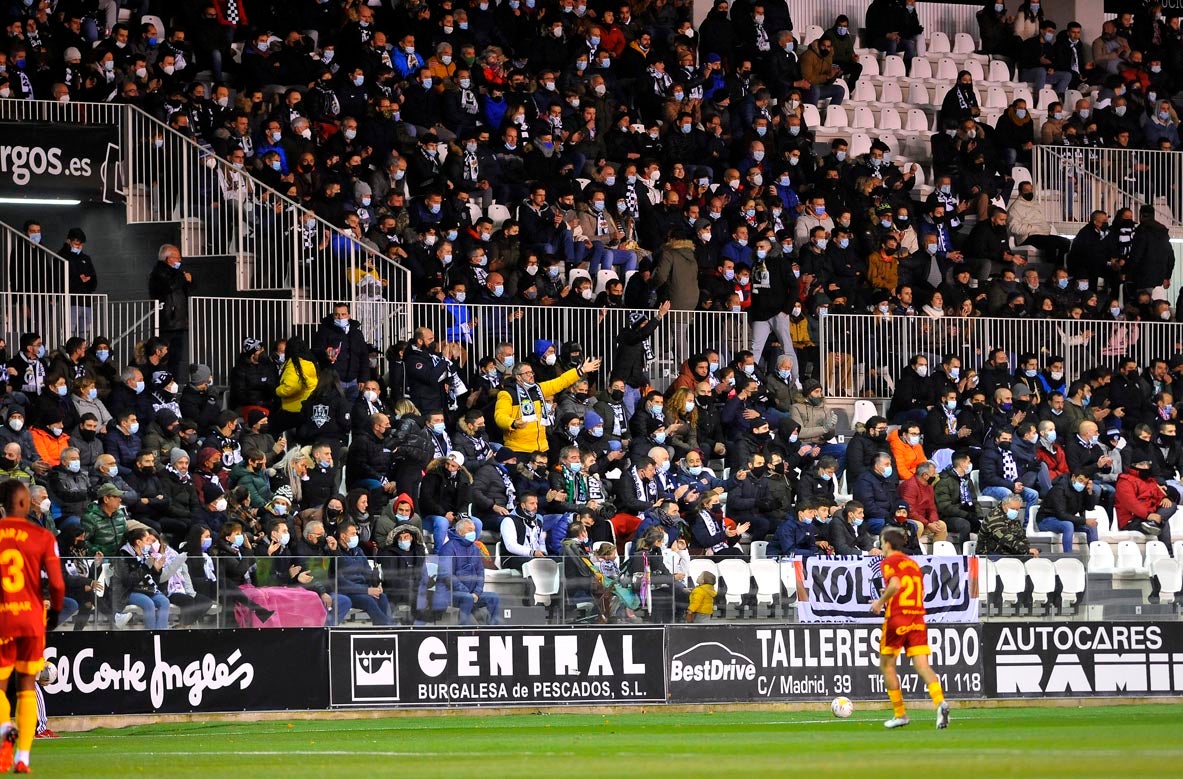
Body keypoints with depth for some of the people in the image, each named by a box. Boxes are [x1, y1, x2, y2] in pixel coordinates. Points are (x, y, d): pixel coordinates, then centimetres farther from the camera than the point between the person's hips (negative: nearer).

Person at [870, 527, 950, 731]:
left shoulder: (889, 562, -2)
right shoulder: (913, 563, 18)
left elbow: (895, 584, -20)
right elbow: (921, 593, 17)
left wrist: (881, 601, -6)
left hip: (896, 619, -5)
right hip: (917, 620, 5)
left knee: (886, 666, 12)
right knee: (922, 666, -4)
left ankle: (900, 714, 14)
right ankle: (940, 702, -29)